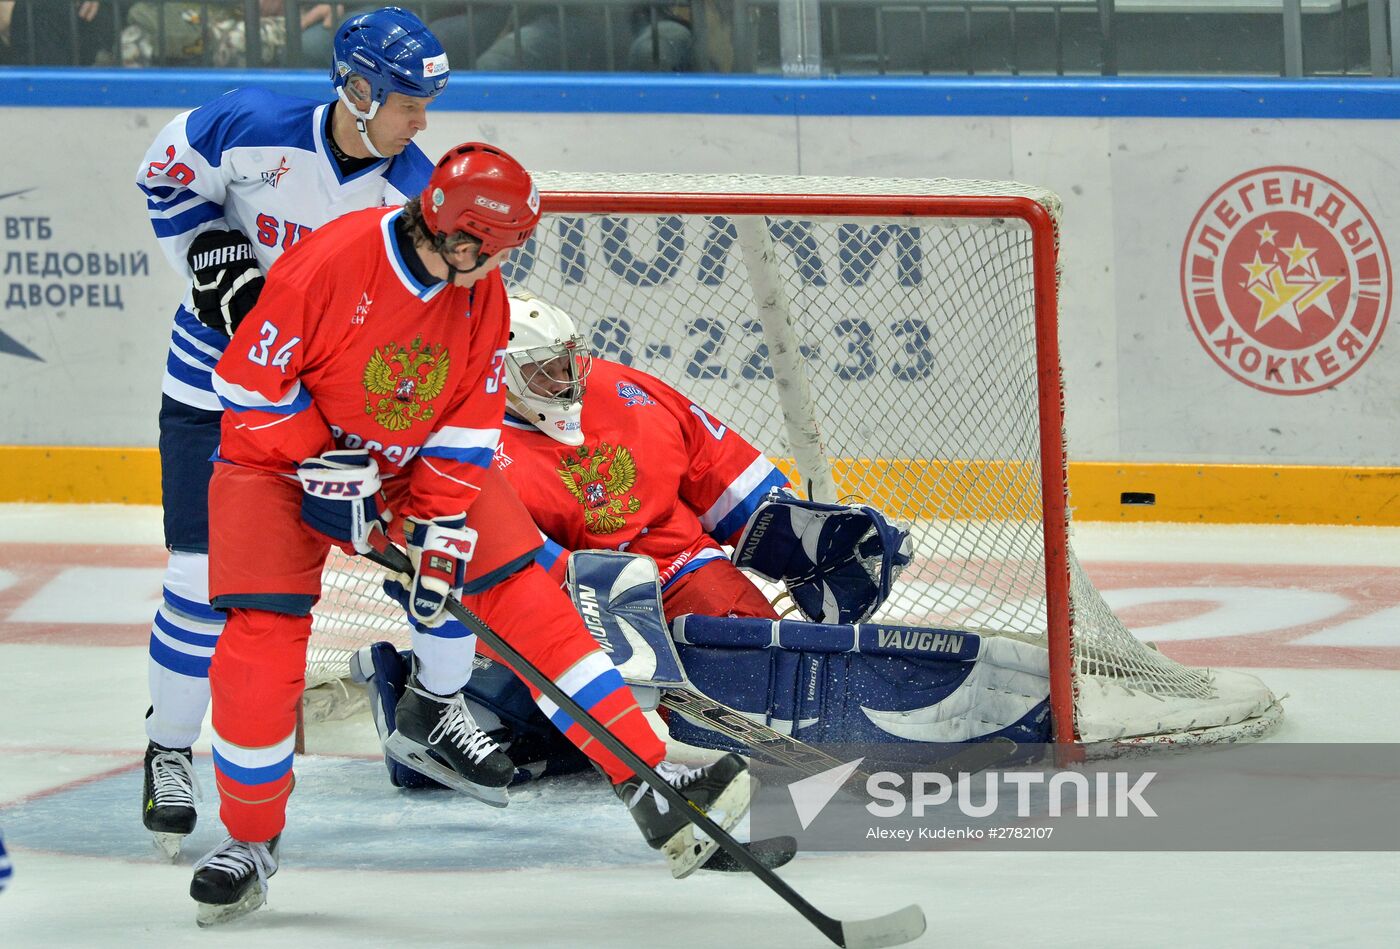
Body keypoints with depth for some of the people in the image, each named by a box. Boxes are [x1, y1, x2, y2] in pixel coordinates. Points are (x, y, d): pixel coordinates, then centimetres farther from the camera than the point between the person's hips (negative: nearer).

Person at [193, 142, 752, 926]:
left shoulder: (481, 296, -9)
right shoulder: (330, 265, -28)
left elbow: (467, 428, -5)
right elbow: (252, 382, -20)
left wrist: (442, 534, -15)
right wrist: (329, 467, -22)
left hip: (416, 465, 5)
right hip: (279, 458, -5)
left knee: (521, 589, -9)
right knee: (263, 640, -20)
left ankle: (647, 778, -7)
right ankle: (251, 839, 0)